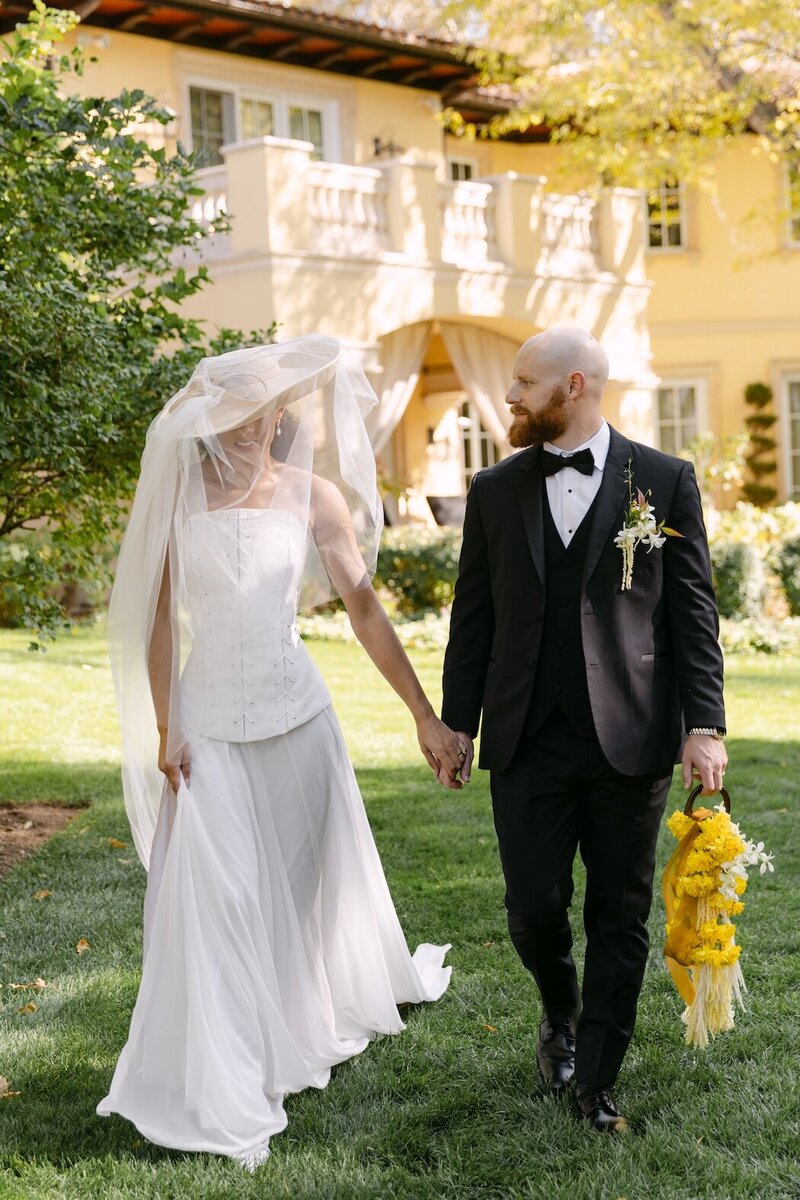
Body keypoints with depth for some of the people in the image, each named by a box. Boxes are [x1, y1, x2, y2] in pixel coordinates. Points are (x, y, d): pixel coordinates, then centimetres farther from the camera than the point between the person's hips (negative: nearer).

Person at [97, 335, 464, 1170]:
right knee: (214, 893, 0)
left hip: (294, 712, 1)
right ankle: (218, 1084, 11)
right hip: (209, 719, -1)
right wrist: (164, 728, -5)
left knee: (307, 874, 15)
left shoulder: (313, 494, -3)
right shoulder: (180, 491, -3)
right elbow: (160, 615, -1)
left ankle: (312, 1019, 40)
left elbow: (364, 609, -3)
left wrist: (426, 717, -4)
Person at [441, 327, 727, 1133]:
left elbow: (693, 611, 0)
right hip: (528, 742, 2)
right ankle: (561, 1014, 37)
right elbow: (473, 620, 10)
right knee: (534, 907, 5)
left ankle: (597, 1082, 21)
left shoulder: (664, 481, 1)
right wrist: (457, 724, 7)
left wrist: (705, 724, -8)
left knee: (619, 918, 6)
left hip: (630, 741, -1)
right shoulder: (494, 491, 8)